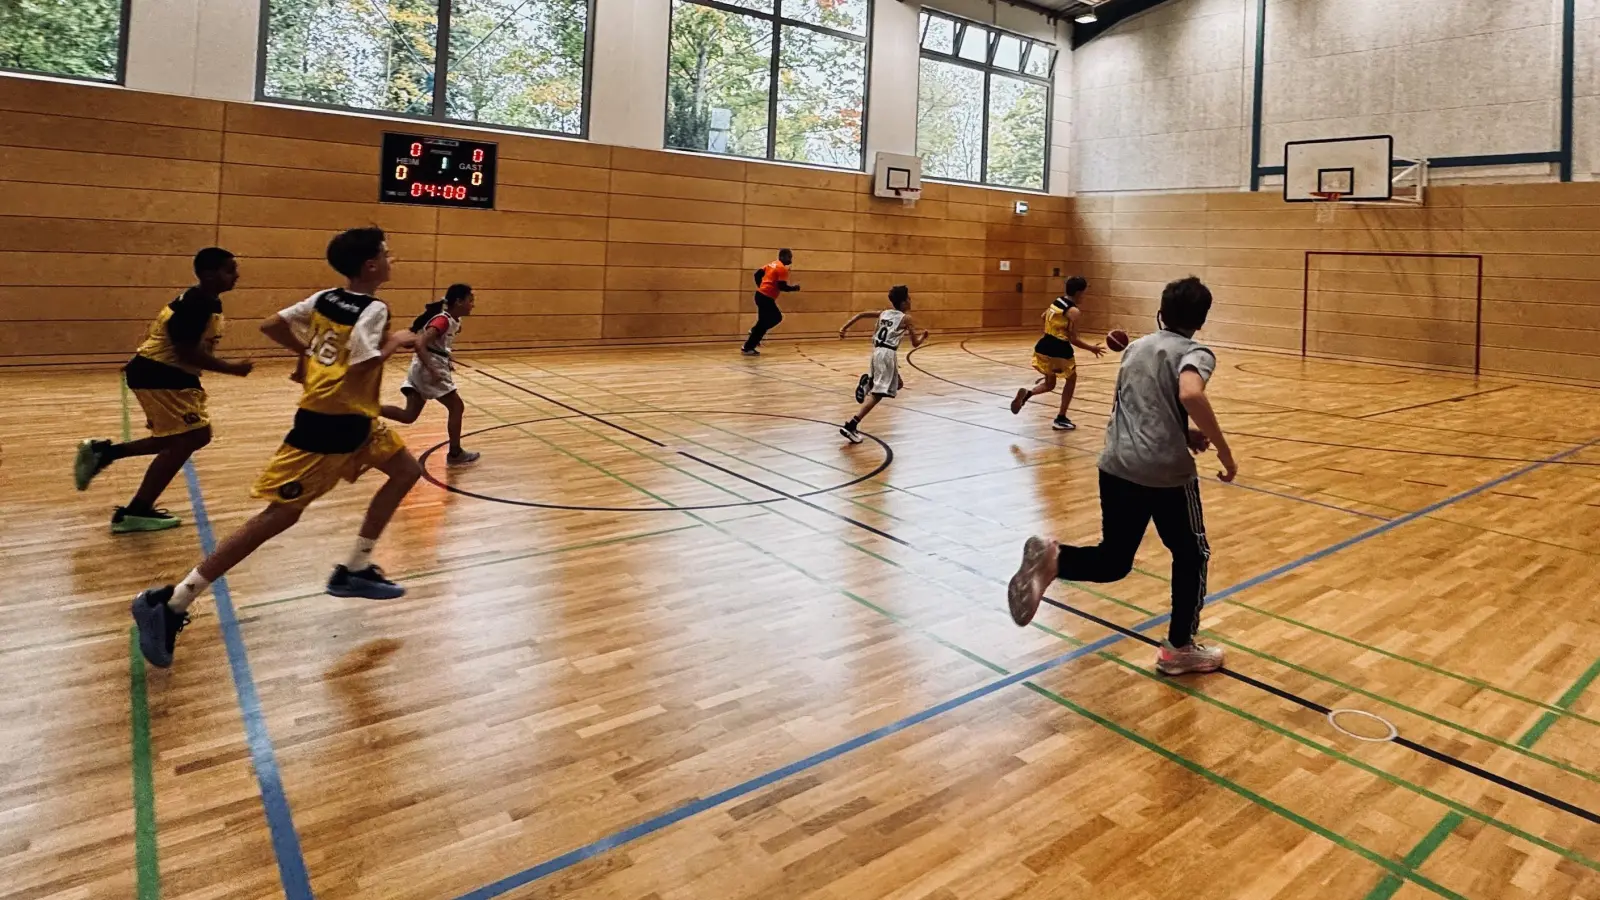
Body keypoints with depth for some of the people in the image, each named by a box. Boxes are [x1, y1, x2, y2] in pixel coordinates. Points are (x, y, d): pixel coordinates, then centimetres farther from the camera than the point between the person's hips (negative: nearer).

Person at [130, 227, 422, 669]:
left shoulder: (325, 298, 9)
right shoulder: (373, 309, -17)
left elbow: (271, 326, 9)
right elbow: (360, 366, -28)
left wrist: (309, 354, 19)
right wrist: (395, 343, -12)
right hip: (328, 424, -10)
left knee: (406, 470, 16)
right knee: (279, 515, -5)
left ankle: (354, 570, 18)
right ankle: (170, 603, 2)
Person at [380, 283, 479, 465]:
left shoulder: (453, 320, 12)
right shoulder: (443, 320, -17)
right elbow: (420, 344, -27)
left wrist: (447, 363, 15)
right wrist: (432, 372, -29)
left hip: (423, 368, 9)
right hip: (430, 368, -9)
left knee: (409, 415, 7)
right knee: (457, 407, 3)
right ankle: (455, 454, 10)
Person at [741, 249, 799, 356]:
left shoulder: (772, 264, 15)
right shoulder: (782, 268, -11)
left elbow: (757, 274, 14)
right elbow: (782, 287, -17)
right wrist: (794, 288, -1)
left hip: (760, 294, 9)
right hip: (766, 297, -9)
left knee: (777, 317, 22)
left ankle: (755, 331, 20)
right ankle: (748, 348, -1)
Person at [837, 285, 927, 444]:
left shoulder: (884, 313, 18)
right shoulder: (906, 318, 2)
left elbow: (860, 315, 11)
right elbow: (915, 343, 4)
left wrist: (844, 328, 12)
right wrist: (923, 336, 25)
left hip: (877, 351, 8)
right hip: (887, 353, -8)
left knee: (896, 384, 30)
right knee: (877, 393, -11)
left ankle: (868, 381, 5)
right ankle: (850, 426, -21)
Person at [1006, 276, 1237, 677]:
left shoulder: (1136, 347, 17)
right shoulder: (1195, 352, -3)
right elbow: (1190, 394, -26)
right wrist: (1223, 449, -16)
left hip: (1117, 466, 6)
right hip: (1166, 471, -5)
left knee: (1112, 560, 15)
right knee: (1192, 556, 18)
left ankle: (1051, 558, -15)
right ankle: (1179, 648, 26)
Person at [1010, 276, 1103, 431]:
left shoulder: (1057, 301, 9)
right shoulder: (1074, 311, -14)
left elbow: (1044, 316, 27)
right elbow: (1073, 339, -15)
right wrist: (1091, 348, -4)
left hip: (1044, 347, 7)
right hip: (1059, 350, -7)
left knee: (1049, 384, 22)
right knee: (1071, 380, 19)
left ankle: (1026, 393, -11)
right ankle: (1061, 419, 19)